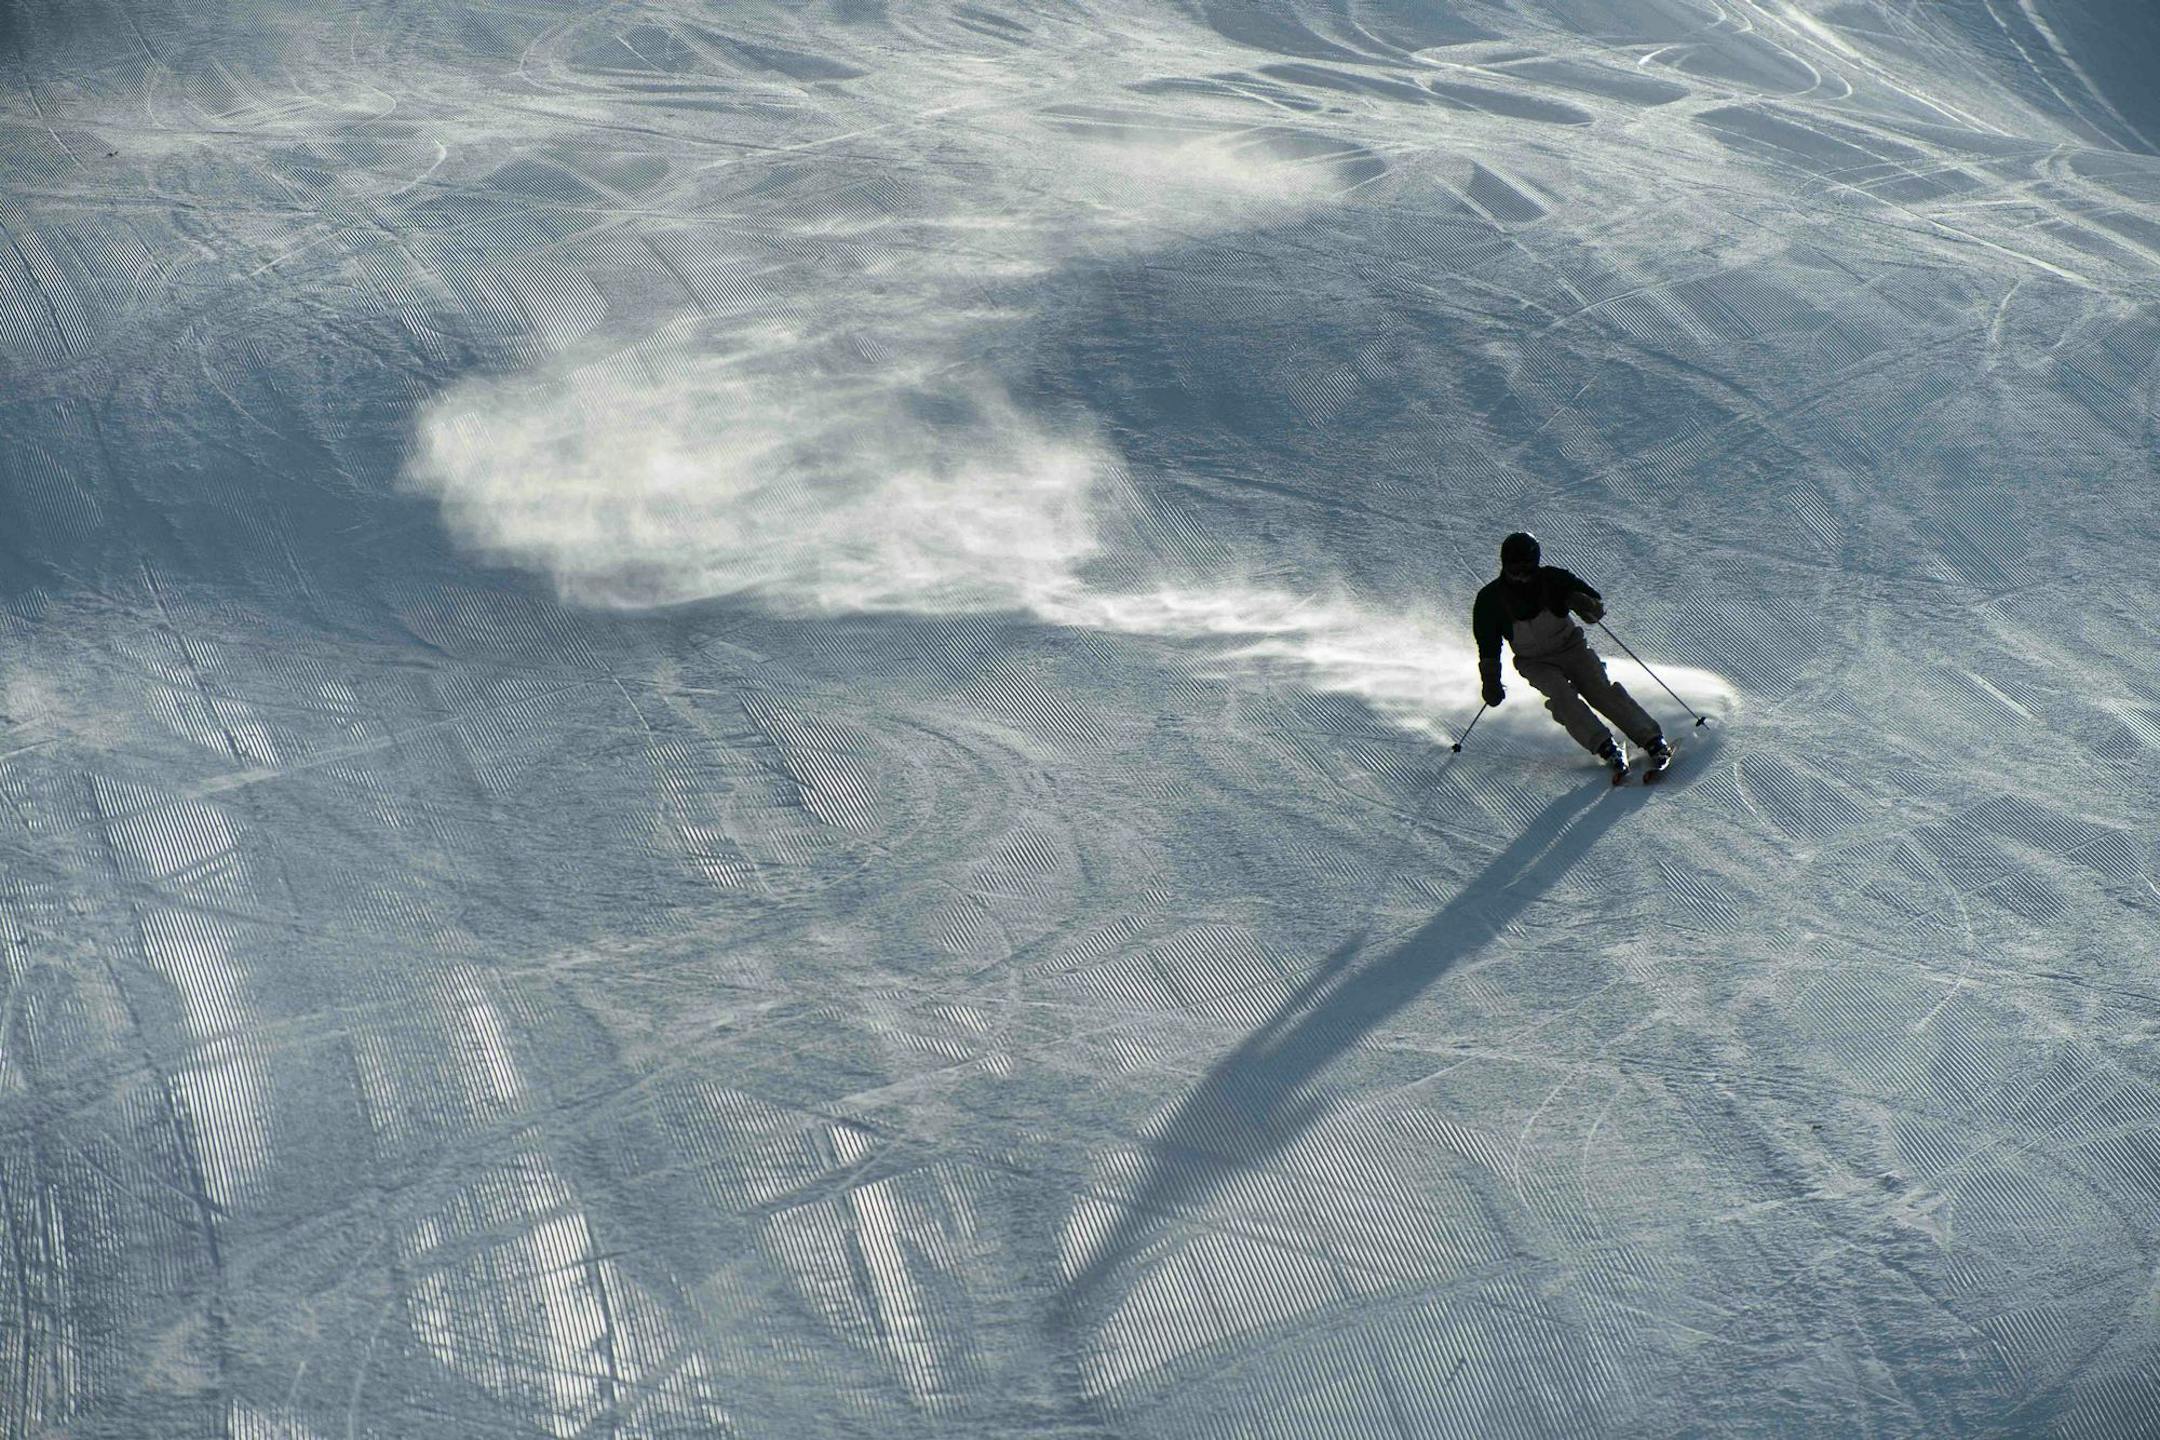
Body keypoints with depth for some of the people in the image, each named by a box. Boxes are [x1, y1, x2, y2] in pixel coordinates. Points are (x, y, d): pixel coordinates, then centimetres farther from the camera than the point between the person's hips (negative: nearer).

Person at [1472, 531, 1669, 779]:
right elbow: (1488, 645, 1)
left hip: (1571, 647, 0)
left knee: (1602, 689, -21)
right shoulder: (1491, 599, -9)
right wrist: (1491, 681, -5)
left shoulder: (1552, 579, -10)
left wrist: (1585, 605, -28)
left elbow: (1597, 607, -6)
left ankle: (1652, 740, -25)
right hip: (1536, 663, 0)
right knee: (1561, 693, -28)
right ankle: (1606, 749, -34)